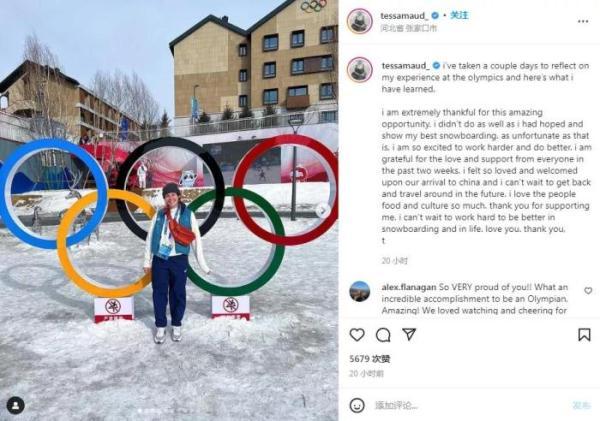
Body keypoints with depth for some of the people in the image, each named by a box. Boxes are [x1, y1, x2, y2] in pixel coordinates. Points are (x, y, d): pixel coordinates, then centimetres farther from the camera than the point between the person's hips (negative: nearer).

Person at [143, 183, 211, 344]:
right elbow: (150, 238, 10)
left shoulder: (188, 214, 1)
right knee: (159, 293, 7)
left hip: (179, 260, -2)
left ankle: (176, 326, 24)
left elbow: (195, 239, -1)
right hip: (159, 260, 2)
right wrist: (147, 261, 8)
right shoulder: (159, 215, 7)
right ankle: (160, 327, 20)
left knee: (178, 293, 7)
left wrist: (202, 263, -3)